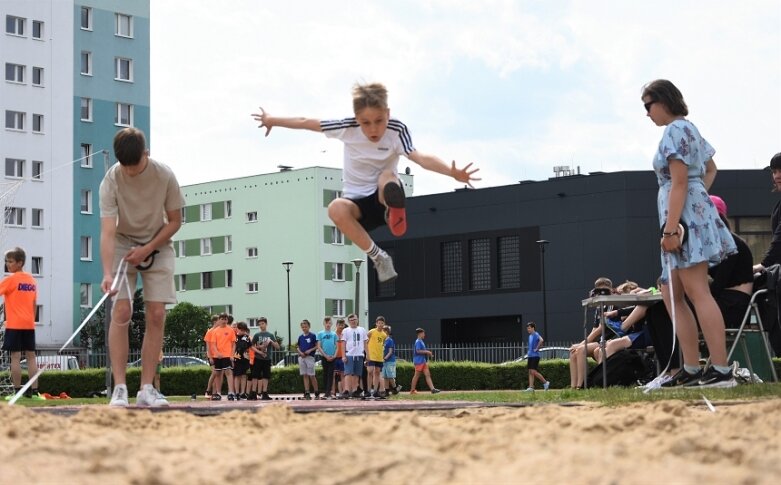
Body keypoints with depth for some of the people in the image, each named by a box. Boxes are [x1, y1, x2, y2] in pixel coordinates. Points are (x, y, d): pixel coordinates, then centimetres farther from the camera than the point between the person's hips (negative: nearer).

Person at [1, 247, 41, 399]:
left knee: (15, 357, -4)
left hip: (14, 325, -6)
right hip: (29, 324, 6)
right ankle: (34, 390, 4)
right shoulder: (32, 280, 11)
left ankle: (17, 391, -6)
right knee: (31, 356, 6)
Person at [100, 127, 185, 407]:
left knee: (156, 315, -7)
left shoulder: (165, 176, -18)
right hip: (123, 245, -1)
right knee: (121, 312, -14)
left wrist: (147, 249, -17)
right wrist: (107, 273, -40)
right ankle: (120, 387, -11)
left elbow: (175, 221, -6)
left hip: (158, 245, 1)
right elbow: (107, 231, -28)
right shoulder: (111, 181, -22)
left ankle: (147, 389, -3)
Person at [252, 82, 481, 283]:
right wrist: (272, 120, 15)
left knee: (387, 175, -36)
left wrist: (453, 172, -53)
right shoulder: (348, 128, -10)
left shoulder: (397, 131, -17)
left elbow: (421, 158, -34)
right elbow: (306, 123, 3)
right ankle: (378, 257, -24)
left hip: (384, 199, -3)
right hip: (359, 204, 3)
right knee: (336, 208, -35)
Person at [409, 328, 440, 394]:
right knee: (416, 376, -2)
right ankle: (412, 390, 7)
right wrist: (427, 352, -17)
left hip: (423, 361, 9)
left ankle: (432, 389, -4)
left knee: (428, 375, 2)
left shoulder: (421, 342, 16)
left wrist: (429, 353, 12)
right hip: (419, 361, -9)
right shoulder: (418, 342, -13)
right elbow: (418, 351, -23)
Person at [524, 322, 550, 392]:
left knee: (533, 371, -13)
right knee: (530, 372, 5)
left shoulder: (536, 335, -12)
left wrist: (537, 348, -23)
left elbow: (541, 340, -31)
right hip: (530, 356, 9)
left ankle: (545, 382, -1)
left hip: (535, 356, -9)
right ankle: (531, 387, 3)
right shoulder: (530, 336, 16)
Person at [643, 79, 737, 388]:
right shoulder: (690, 129, 22)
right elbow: (710, 168, 36)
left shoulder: (675, 130, -9)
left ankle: (721, 370, -18)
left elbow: (679, 182, -17)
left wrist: (671, 229, -21)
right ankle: (691, 369, 8)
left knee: (697, 292, -14)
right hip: (695, 213, 10)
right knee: (671, 295, 10)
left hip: (685, 216, -10)